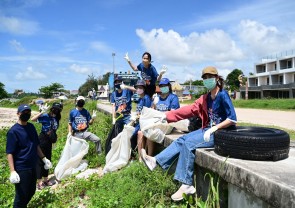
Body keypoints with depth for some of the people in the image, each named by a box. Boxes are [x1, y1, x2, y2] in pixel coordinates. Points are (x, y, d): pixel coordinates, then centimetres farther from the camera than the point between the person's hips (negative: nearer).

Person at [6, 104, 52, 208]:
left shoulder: (31, 127, 5)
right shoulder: (13, 131, -16)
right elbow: (9, 153, -17)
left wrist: (44, 158, 12)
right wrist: (12, 171, -22)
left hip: (33, 166, 7)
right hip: (21, 169, -7)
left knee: (31, 191, 20)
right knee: (21, 195, 5)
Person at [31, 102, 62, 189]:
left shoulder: (56, 118, 2)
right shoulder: (46, 116, -16)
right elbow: (32, 119, -29)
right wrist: (42, 112, -33)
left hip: (49, 141, 7)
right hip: (42, 140, -7)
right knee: (40, 160, 2)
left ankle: (45, 180, 31)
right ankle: (39, 182, 13)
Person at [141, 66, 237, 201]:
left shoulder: (223, 95, -13)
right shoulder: (206, 98, 11)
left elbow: (232, 119, -19)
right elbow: (190, 109, 8)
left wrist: (214, 128, -25)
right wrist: (168, 115, 5)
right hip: (209, 129, 8)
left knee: (189, 143, -21)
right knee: (182, 140, -3)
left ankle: (186, 185, -17)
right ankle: (156, 161, -5)